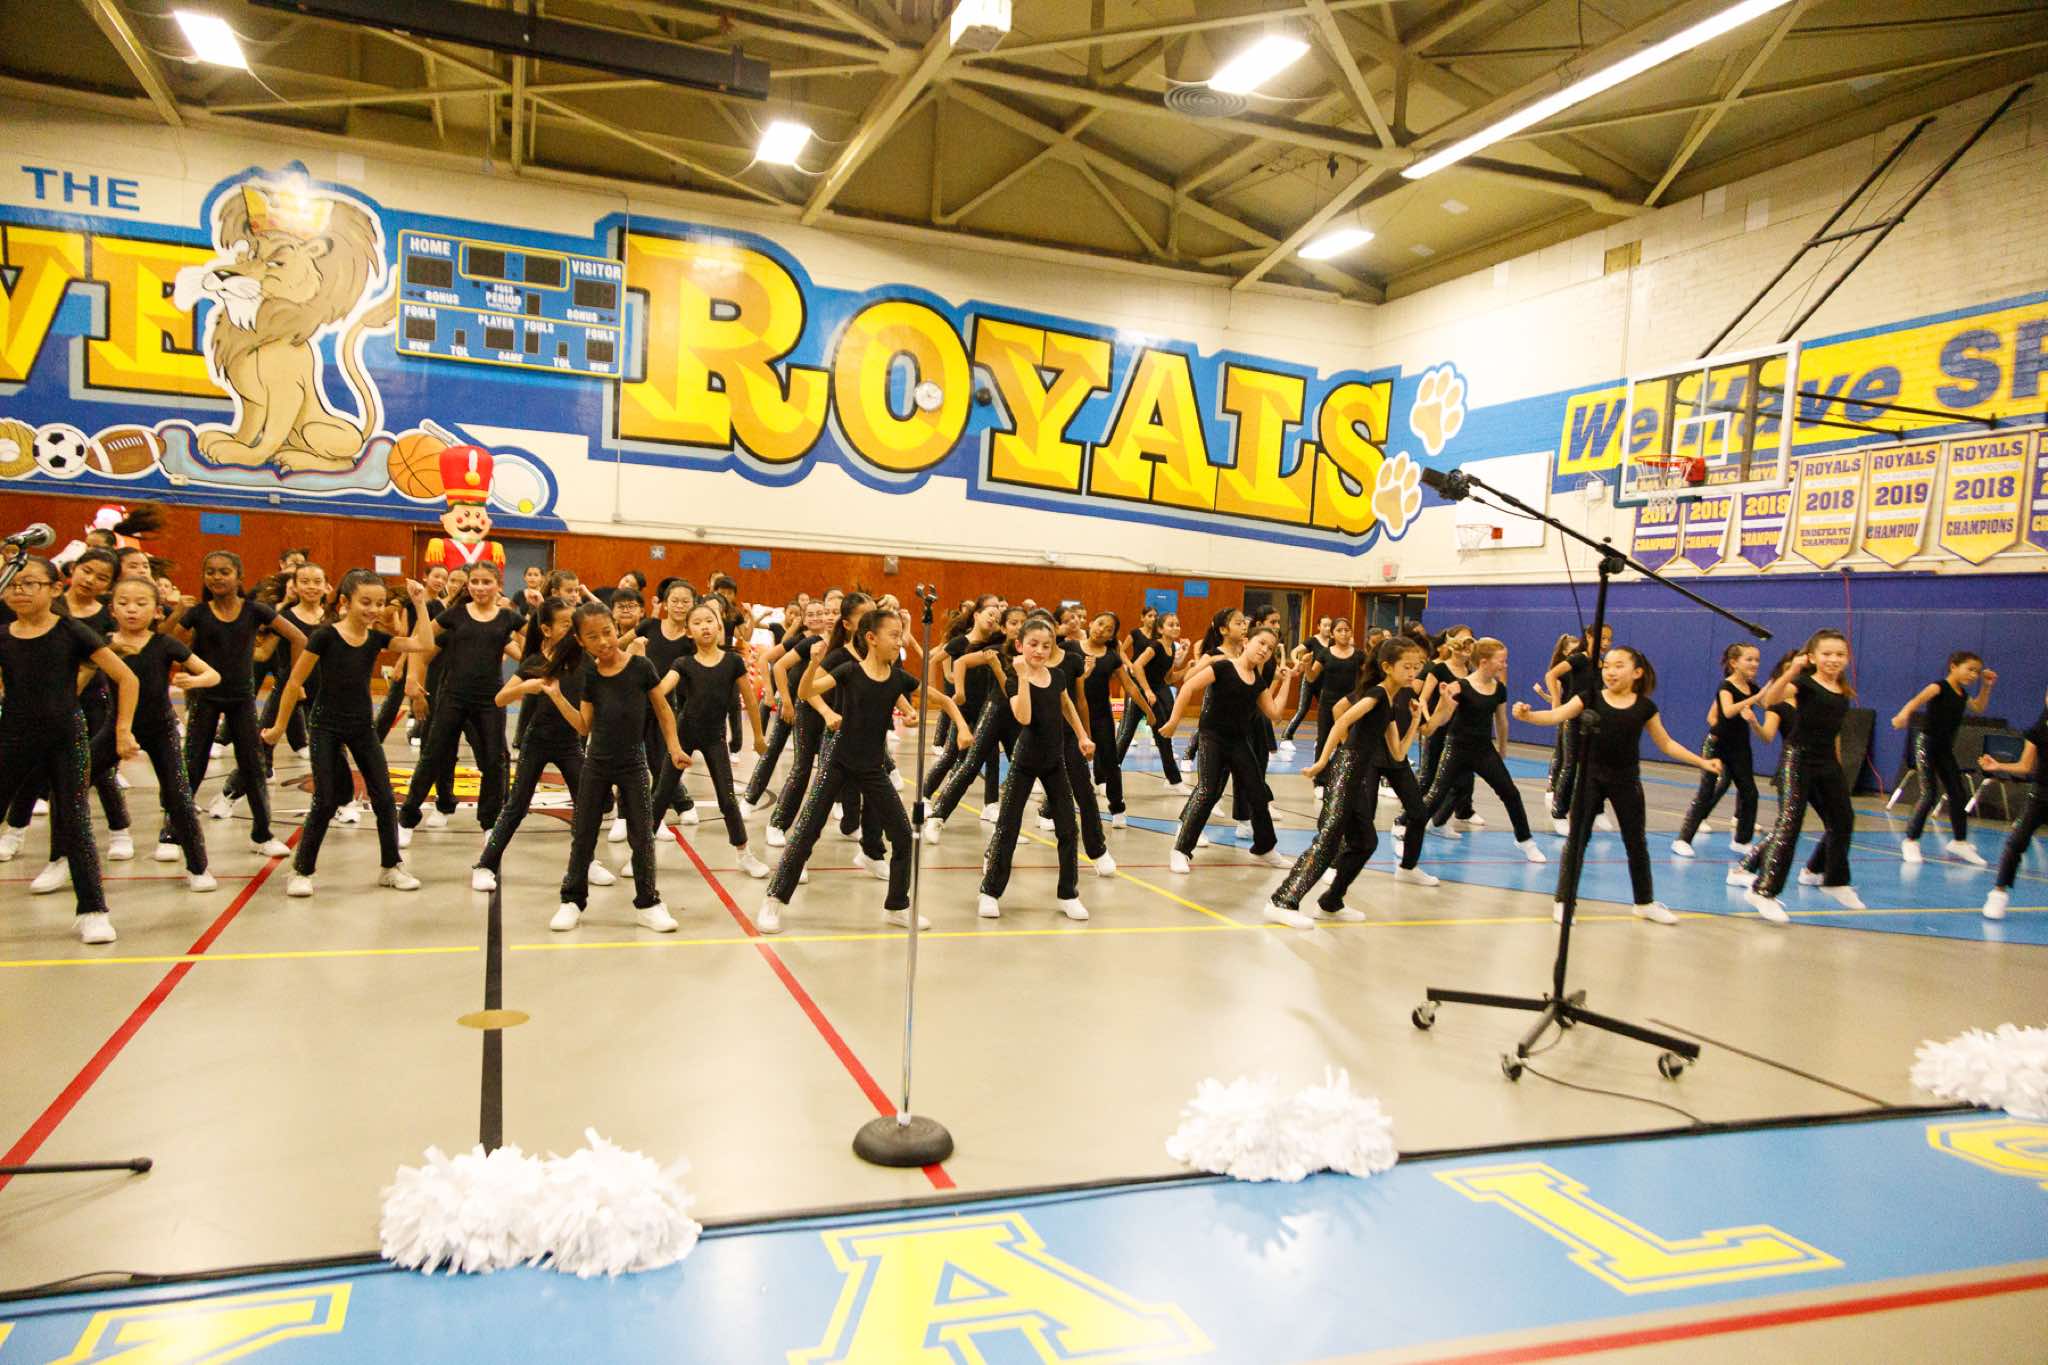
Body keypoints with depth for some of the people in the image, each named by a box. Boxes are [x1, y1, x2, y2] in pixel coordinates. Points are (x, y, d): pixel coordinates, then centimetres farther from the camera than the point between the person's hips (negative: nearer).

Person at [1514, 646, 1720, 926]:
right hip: (1590, 777, -2)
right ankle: (1564, 901, 6)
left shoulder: (1644, 707, -2)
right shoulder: (1590, 699, -7)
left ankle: (1645, 902, 31)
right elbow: (1555, 716, -20)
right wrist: (1527, 714, -38)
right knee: (1578, 837, -4)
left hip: (1626, 781, 2)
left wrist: (1702, 762, 5)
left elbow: (1666, 743, 9)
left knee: (1636, 841, 14)